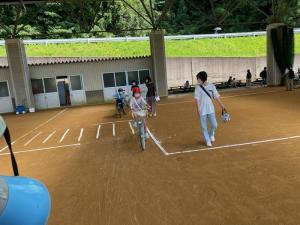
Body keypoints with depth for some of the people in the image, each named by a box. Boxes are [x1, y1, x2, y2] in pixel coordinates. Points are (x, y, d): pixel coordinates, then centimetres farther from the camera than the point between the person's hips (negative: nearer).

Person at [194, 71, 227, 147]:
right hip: (202, 110, -1)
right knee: (204, 127, 4)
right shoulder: (198, 87, -6)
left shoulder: (211, 86, -2)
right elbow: (197, 99, -12)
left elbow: (216, 97, 3)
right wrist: (198, 109, -21)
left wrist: (222, 105, 2)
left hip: (211, 109, 1)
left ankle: (211, 134, 34)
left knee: (214, 125, 1)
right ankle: (208, 141, 23)